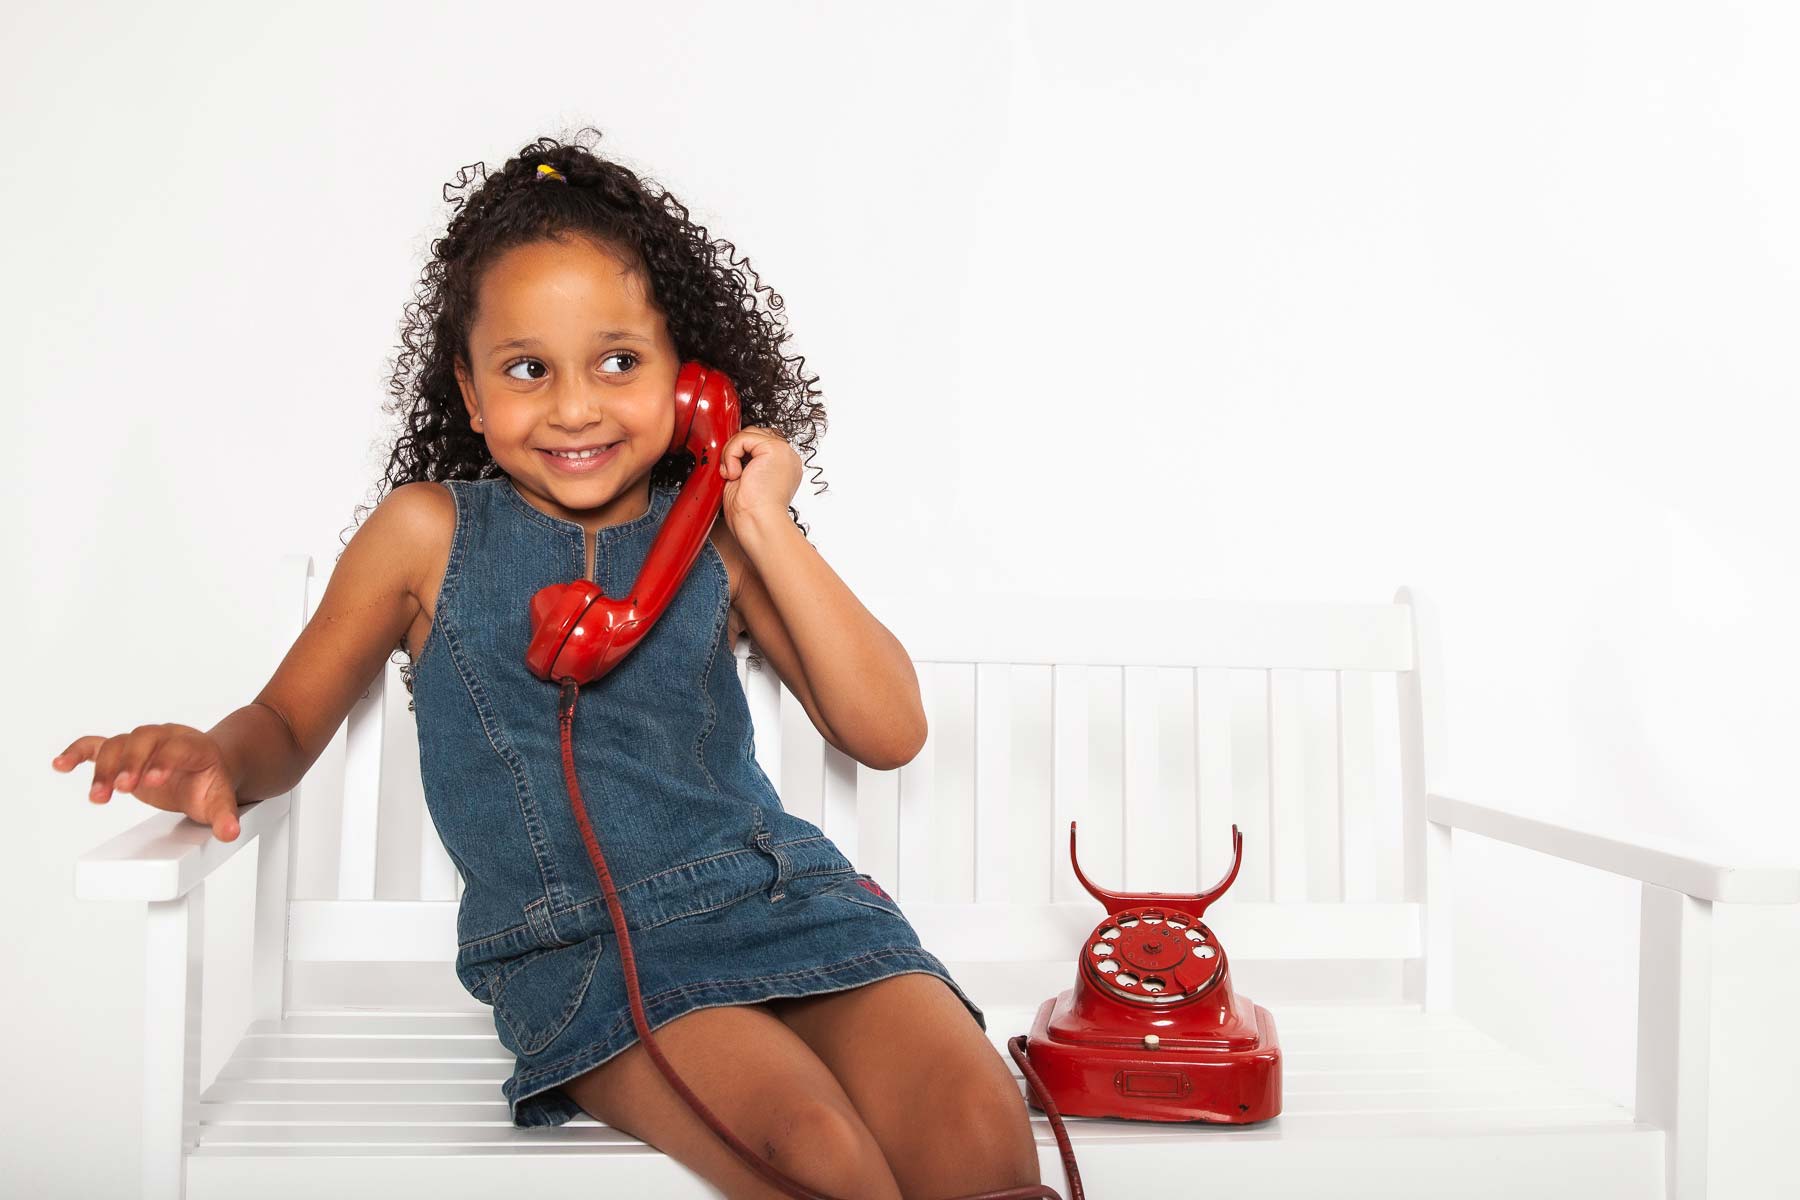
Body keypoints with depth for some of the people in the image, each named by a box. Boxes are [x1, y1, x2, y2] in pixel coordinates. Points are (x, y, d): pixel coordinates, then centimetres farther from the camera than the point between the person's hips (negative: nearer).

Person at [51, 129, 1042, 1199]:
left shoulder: (716, 535, 8)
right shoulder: (429, 531, 6)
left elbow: (889, 732, 3)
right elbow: (289, 721, 13)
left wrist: (769, 527, -3)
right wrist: (218, 761, -12)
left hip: (771, 887, 2)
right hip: (573, 941, -2)